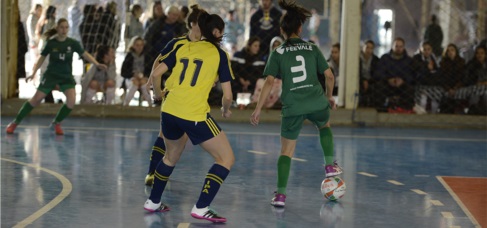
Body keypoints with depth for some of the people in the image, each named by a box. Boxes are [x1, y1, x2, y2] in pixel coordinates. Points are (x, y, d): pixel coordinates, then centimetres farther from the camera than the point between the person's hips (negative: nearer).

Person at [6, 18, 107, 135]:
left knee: (71, 100, -20)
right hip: (51, 75, -1)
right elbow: (42, 58, 3)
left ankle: (56, 123, 4)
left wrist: (97, 64, -16)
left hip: (66, 77, 1)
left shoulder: (72, 43, -7)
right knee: (36, 99, -3)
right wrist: (34, 72, -5)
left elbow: (85, 54, -2)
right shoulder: (51, 43, -8)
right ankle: (15, 122, 11)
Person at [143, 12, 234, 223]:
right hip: (195, 115, -6)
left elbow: (155, 73, 13)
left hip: (169, 111, 6)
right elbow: (227, 95, 0)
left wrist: (159, 93, 33)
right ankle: (201, 208, -3)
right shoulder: (220, 54, 2)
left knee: (171, 156, 31)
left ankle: (153, 202, 38)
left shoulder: (183, 48, 13)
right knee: (226, 158, 5)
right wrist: (225, 110, 21)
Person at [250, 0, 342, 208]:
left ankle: (280, 194, -1)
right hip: (317, 103, 1)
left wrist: (258, 109, -5)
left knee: (286, 151, 9)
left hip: (292, 107, -1)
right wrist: (329, 96, 24)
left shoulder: (278, 53, 3)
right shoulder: (312, 49, 8)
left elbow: (269, 82, -6)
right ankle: (330, 165, 22)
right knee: (324, 126, 35)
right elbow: (329, 76, 7)